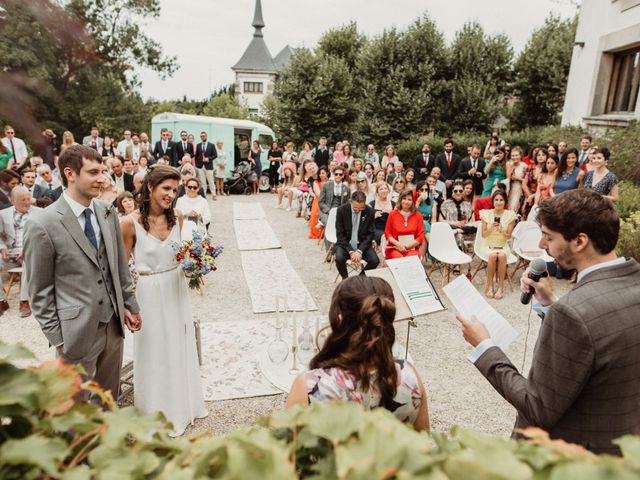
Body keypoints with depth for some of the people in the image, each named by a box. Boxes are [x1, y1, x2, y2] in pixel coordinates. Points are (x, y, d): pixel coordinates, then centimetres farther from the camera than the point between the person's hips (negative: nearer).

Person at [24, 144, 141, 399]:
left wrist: (130, 305, 10)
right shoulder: (43, 224, -15)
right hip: (76, 331, -5)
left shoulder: (108, 213, 2)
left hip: (113, 324, 5)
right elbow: (39, 291, -9)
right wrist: (57, 337, -8)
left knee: (110, 398, 20)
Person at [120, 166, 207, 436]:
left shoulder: (176, 217, -3)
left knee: (180, 347, 19)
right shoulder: (131, 223, -17)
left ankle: (184, 402, 43)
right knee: (155, 351, 12)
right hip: (149, 293, -5)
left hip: (176, 288, 5)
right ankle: (159, 412, 35)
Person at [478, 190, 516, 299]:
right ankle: (489, 286, -18)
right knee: (492, 255, -33)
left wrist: (501, 231, -21)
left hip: (503, 246, 0)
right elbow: (483, 235, -1)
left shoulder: (510, 215, -1)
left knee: (502, 255, -33)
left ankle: (501, 287, -21)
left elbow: (508, 236, 0)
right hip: (488, 245, 0)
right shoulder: (486, 214, -2)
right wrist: (491, 228, -20)